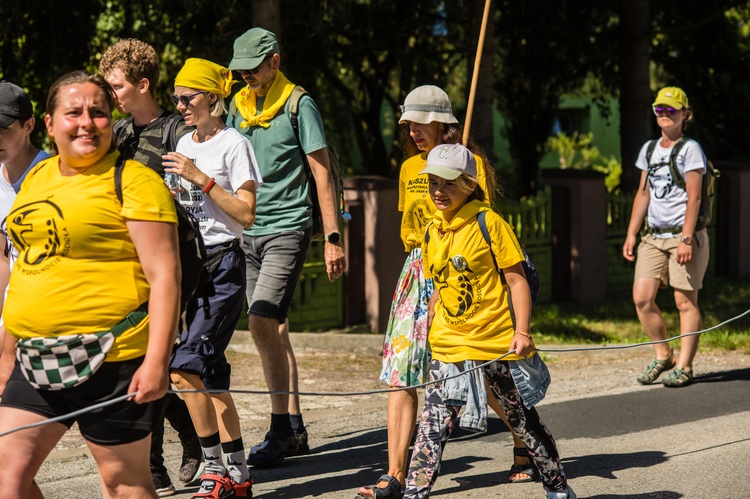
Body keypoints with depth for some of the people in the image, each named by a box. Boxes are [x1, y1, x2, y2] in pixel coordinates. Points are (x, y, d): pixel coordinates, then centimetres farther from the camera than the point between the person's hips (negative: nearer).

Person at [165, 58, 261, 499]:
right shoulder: (183, 145, 15)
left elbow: (246, 215, -12)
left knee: (186, 367, -17)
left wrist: (201, 178, -16)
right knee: (212, 377, 5)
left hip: (223, 267, -7)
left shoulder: (233, 145, -6)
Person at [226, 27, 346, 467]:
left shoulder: (299, 105, -5)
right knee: (275, 331, 8)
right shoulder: (239, 107, 12)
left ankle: (281, 428, -12)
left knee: (262, 323, -18)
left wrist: (333, 237, -10)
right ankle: (295, 430, 15)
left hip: (288, 228, -7)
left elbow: (321, 172, -6)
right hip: (249, 232, 7)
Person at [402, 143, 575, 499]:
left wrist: (522, 331, -17)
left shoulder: (488, 222, -9)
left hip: (497, 342, -4)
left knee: (523, 420, 10)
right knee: (432, 426, -7)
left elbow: (516, 280, -9)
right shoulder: (432, 233, 8)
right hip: (448, 346, 4)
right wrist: (429, 326, 16)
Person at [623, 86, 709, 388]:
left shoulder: (690, 149, -5)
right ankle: (662, 355, 13)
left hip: (684, 235, -6)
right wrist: (631, 234, 11)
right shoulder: (649, 150, 13)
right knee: (642, 297, -3)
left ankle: (684, 367, 3)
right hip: (654, 236, 6)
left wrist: (686, 239, -18)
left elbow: (693, 198, -11)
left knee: (685, 301, -3)